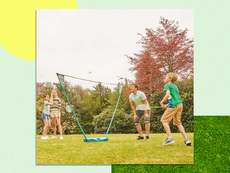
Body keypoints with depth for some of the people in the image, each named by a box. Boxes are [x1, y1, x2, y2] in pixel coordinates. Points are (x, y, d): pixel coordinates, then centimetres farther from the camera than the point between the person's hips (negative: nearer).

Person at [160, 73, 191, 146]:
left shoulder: (167, 85, -2)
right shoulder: (175, 86, 23)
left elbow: (168, 95, -18)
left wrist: (161, 102, -7)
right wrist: (168, 104, 22)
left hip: (173, 105, -8)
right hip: (180, 104, 8)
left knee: (164, 120, 1)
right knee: (178, 122, 15)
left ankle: (170, 138, -8)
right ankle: (186, 139, 7)